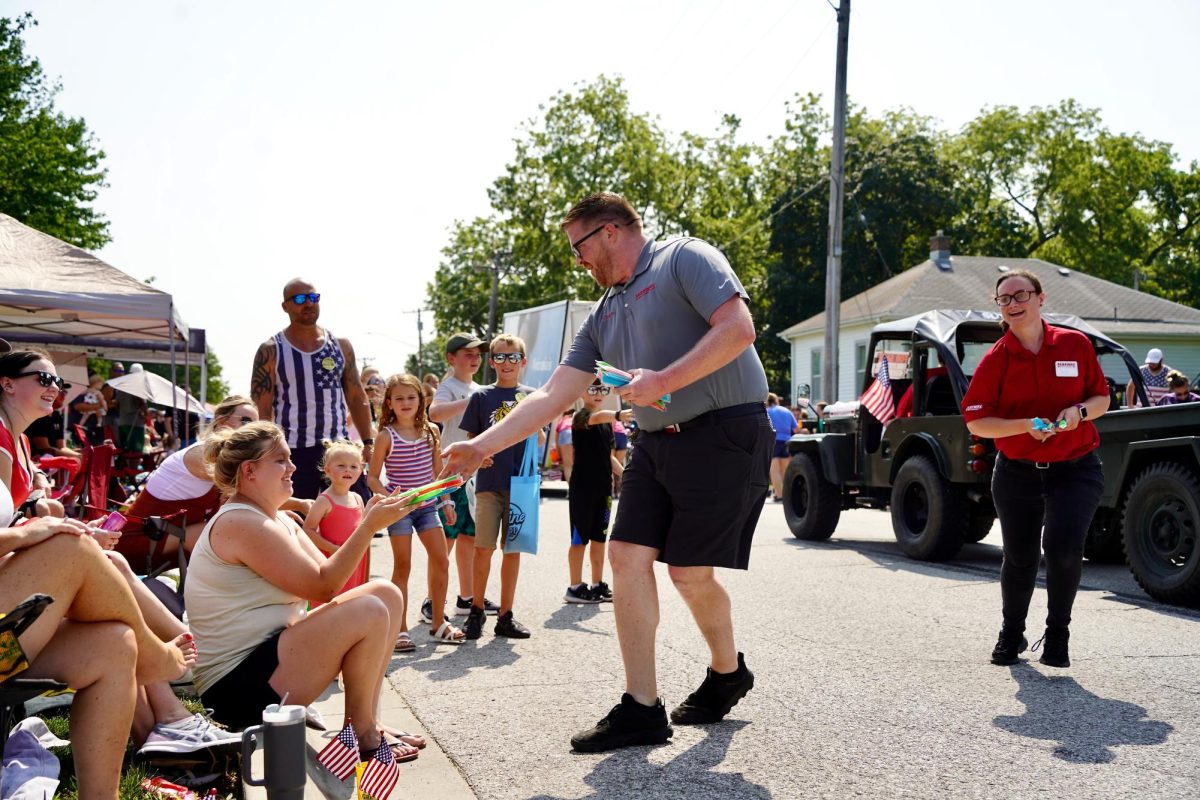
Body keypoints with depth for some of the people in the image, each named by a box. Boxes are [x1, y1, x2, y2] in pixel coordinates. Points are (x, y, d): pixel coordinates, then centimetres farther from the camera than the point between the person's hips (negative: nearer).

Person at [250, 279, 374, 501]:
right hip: (293, 452, -3)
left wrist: (368, 442, 3)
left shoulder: (340, 345, 9)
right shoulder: (271, 351, -1)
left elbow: (357, 398, 13)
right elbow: (261, 411, -4)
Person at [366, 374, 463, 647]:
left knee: (441, 562, 2)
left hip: (427, 506, 4)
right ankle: (400, 630, 7)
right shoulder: (386, 436, -8)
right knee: (402, 567, 0)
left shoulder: (431, 431, 3)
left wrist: (447, 502, 10)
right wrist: (388, 497, -20)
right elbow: (372, 477, -5)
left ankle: (438, 622, 16)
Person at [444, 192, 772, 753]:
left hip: (724, 433, -8)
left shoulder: (685, 259, -4)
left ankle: (727, 673, 23)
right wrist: (481, 447, 9)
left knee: (690, 571, -6)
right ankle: (641, 709, 3)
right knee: (627, 555, -3)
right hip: (658, 443, 8)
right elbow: (552, 397, 15)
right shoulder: (604, 315, 18)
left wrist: (663, 380, -20)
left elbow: (738, 328, -18)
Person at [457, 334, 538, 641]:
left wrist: (533, 426, -11)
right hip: (489, 482, -1)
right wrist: (477, 454, -13)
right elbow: (472, 439, 7)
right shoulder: (482, 397, 5)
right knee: (483, 547, -6)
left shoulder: (531, 397, 8)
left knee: (513, 549, 6)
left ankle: (505, 616, 14)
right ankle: (476, 610, 10)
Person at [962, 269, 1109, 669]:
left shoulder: (1075, 344, -2)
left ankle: (1058, 633, 5)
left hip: (1075, 469, -1)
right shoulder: (995, 359, -5)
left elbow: (1101, 398, 7)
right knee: (1019, 559, 11)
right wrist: (1027, 425, -22)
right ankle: (1011, 634, 36)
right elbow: (976, 422, -8)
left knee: (1063, 547, -20)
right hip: (1017, 472, 1)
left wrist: (1079, 411, -15)